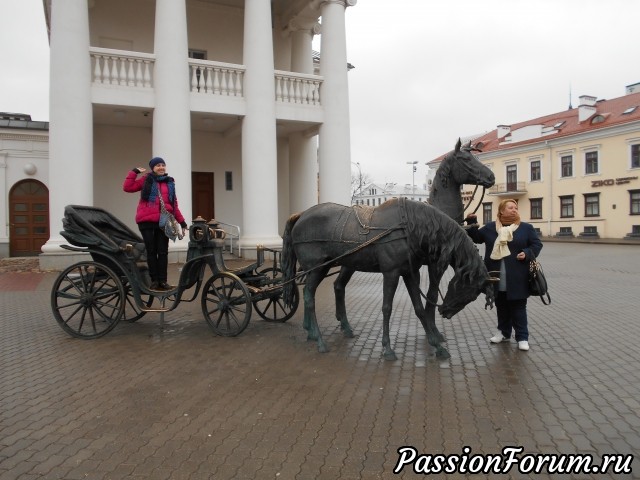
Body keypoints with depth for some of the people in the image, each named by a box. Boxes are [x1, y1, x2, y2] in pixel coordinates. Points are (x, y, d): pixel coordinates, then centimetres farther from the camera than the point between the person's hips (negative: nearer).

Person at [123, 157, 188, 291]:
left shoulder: (170, 183, 14)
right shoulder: (146, 180, 6)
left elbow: (174, 205, 14)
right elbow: (127, 187, -1)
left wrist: (182, 221, 10)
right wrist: (134, 172, -3)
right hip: (146, 221, -2)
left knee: (163, 252, 2)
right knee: (151, 251, 3)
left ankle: (162, 281, 7)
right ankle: (154, 280, 10)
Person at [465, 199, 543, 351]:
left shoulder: (526, 228, 2)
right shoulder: (490, 227, 7)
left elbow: (537, 244, 4)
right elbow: (477, 237, 17)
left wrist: (527, 254, -13)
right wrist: (471, 224, 3)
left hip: (516, 278, -2)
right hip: (497, 278, 3)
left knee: (518, 307, 3)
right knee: (501, 306, 15)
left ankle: (522, 337, 12)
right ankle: (503, 332, 30)